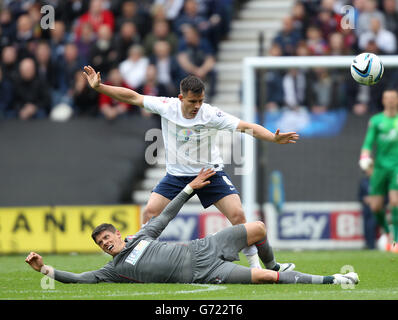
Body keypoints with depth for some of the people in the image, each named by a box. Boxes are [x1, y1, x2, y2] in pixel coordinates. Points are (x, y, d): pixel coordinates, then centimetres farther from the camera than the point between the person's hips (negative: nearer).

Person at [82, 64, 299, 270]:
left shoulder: (210, 115, -20)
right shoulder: (167, 107, -14)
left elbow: (246, 127, -24)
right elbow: (132, 97, -7)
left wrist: (273, 138, -38)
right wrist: (99, 87, -11)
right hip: (177, 174, 2)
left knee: (237, 215, -14)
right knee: (150, 212, -13)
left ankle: (255, 263, 0)